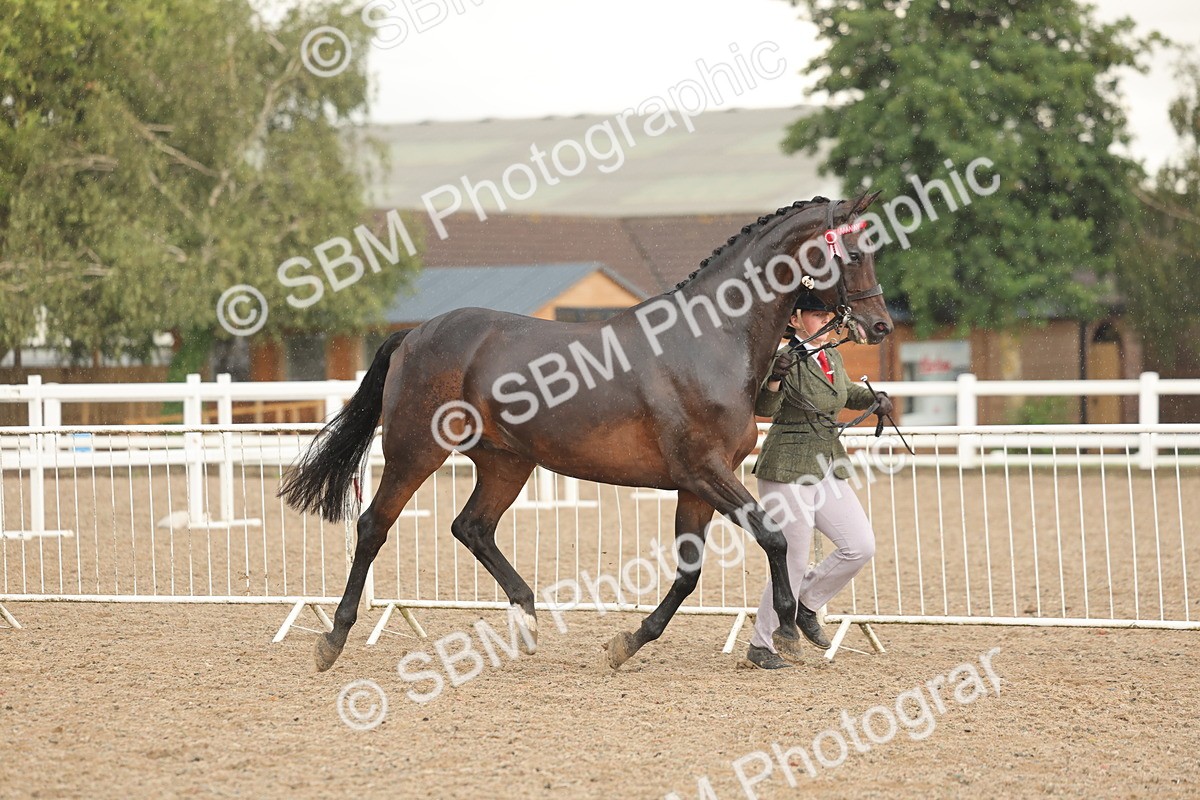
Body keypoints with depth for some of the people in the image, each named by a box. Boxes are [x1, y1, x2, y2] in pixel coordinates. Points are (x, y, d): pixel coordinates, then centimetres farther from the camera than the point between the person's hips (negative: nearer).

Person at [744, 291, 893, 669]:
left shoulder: (833, 357, 10)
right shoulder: (786, 359, -14)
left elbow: (846, 393, 30)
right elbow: (764, 408, -28)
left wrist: (874, 398, 11)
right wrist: (774, 379, -47)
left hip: (828, 471, 8)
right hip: (787, 471, -8)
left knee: (861, 546, 1)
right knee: (793, 563, -4)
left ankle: (806, 603, 21)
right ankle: (760, 646, 10)